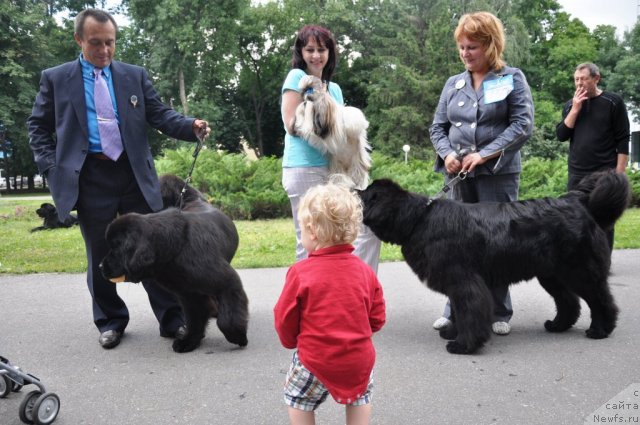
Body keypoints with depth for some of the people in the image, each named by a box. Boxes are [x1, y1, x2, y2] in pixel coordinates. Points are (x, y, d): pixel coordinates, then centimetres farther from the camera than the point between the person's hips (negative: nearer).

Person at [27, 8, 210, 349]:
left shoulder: (135, 75, 10)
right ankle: (110, 321, 26)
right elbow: (38, 127, 10)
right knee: (100, 254, 9)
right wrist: (52, 168, -3)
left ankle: (172, 319, 14)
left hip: (135, 174, 1)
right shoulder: (55, 78, 6)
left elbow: (158, 114, 6)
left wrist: (191, 127, -13)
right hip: (89, 178, -1)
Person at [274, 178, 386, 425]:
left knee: (298, 399, 20)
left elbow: (284, 318, -7)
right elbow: (377, 318, 3)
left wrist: (290, 341, 15)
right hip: (359, 358, 4)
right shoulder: (365, 271, -4)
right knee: (361, 395, 29)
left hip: (316, 359, -3)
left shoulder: (301, 272, -16)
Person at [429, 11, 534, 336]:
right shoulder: (453, 84, 14)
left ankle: (499, 314, 14)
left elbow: (522, 125, -7)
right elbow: (438, 127, 14)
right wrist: (447, 154, -7)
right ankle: (456, 311, 14)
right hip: (458, 175, 4)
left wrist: (483, 155, -16)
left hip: (498, 174, -3)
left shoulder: (513, 78, 2)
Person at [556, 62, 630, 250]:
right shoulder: (570, 104, 11)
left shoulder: (613, 102, -1)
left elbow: (623, 140, -3)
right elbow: (561, 136, 1)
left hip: (605, 173, -4)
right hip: (576, 174, 4)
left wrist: (619, 172, -9)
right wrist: (575, 109, -7)